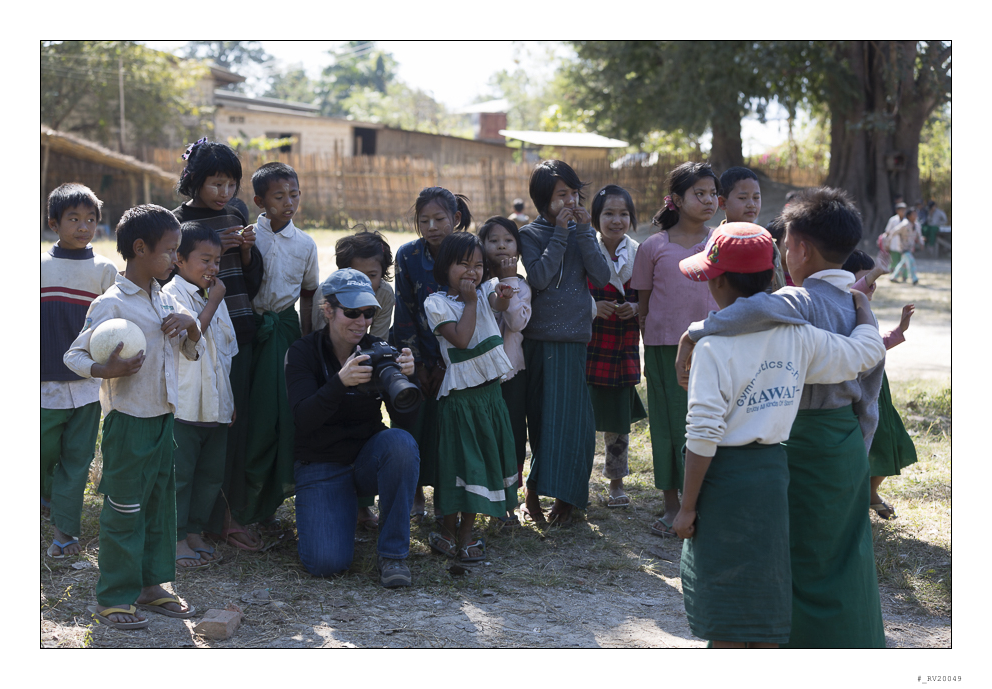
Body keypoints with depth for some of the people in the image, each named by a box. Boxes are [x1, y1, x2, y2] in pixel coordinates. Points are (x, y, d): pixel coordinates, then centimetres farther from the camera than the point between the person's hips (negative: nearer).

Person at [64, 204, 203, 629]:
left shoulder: (166, 301, 9)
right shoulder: (112, 304, -14)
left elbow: (193, 353, 17)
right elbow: (73, 355, -12)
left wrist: (190, 324, -3)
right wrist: (106, 370, -30)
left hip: (163, 417, 8)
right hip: (128, 419, -8)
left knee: (160, 503, 14)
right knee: (124, 510, -2)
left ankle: (150, 585, 25)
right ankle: (112, 598, 8)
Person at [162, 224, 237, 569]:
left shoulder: (214, 296, 15)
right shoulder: (171, 295, -9)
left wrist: (231, 399, 17)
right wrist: (212, 304, -14)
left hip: (217, 406, 7)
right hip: (184, 406, -7)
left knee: (211, 473, 10)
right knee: (179, 473, -2)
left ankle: (195, 533, 21)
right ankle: (176, 539, 6)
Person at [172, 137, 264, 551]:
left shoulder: (236, 217, 10)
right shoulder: (180, 222, -7)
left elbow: (252, 283, 12)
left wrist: (247, 249, -5)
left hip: (239, 332, 6)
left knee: (236, 420, 6)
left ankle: (228, 508, 15)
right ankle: (220, 518, 4)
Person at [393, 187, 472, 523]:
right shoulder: (408, 256, -10)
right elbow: (405, 313, -5)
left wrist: (445, 365, -8)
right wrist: (417, 364, -6)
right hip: (417, 355, 0)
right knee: (415, 423, 0)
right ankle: (416, 495, 15)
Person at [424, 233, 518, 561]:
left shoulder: (485, 291, 6)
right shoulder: (436, 303, -7)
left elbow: (499, 304, -17)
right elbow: (461, 338, -19)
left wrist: (503, 297, -39)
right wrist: (470, 302, -13)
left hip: (490, 391, 5)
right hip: (459, 395, -5)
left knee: (484, 460, 10)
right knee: (460, 461, -4)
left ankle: (466, 533, 21)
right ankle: (448, 531, 9)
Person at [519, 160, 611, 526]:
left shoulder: (582, 230, 9)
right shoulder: (531, 233, 1)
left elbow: (601, 277, -4)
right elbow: (540, 278, -15)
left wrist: (584, 231, -9)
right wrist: (559, 233, -13)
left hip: (575, 337, 2)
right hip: (540, 337, -2)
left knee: (571, 417, 2)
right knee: (542, 416, 2)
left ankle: (563, 494, 12)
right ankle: (534, 491, 15)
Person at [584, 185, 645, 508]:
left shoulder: (639, 255, 4)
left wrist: (635, 308, -10)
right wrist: (593, 307, -18)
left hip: (625, 346, 2)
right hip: (589, 345, -2)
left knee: (619, 418, 9)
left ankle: (616, 482, 24)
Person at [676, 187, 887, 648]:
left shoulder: (803, 301, -18)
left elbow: (760, 307, -44)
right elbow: (870, 397, 11)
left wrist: (696, 333, -33)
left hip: (806, 442, -8)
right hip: (850, 443, 8)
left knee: (803, 562, 3)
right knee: (846, 562, 15)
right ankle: (861, 645, 23)